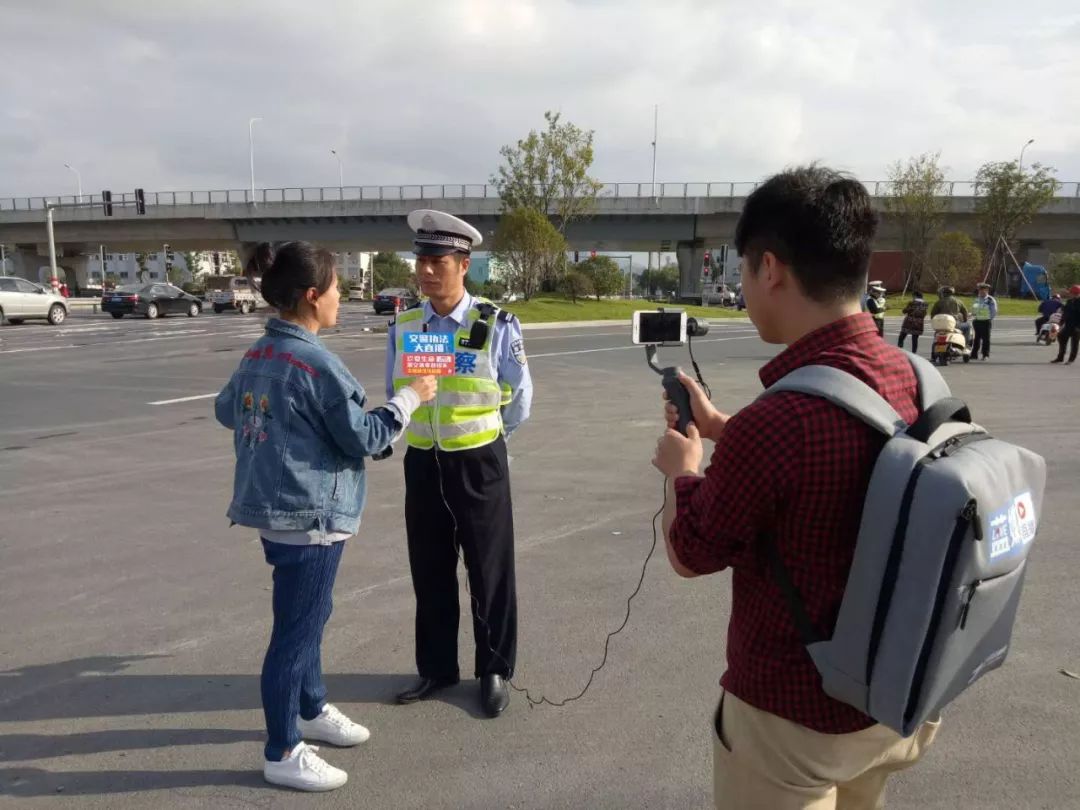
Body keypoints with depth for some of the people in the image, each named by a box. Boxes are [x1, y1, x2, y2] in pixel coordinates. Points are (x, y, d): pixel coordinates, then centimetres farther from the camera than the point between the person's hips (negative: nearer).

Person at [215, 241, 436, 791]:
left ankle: (310, 710, 41)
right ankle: (282, 752, 16)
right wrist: (410, 397, -4)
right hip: (309, 514, -9)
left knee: (307, 617, 24)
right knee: (296, 629, 2)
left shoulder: (256, 355, 6)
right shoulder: (318, 364, -21)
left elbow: (225, 410, 22)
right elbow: (365, 438, -15)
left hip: (274, 506, 9)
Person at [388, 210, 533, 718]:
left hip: (478, 464, -4)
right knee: (429, 573, 15)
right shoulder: (403, 327, 1)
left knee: (490, 572, 8)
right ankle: (436, 668, 33)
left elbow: (519, 399, -2)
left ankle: (494, 672, 27)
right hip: (421, 463, 4)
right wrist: (429, 441, 9)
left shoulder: (496, 325, -12)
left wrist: (479, 442, 6)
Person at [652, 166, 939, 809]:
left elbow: (690, 555, -16)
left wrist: (682, 469, 2)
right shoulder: (914, 379, -8)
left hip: (794, 717, -7)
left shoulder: (775, 421, -34)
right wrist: (721, 428, 14)